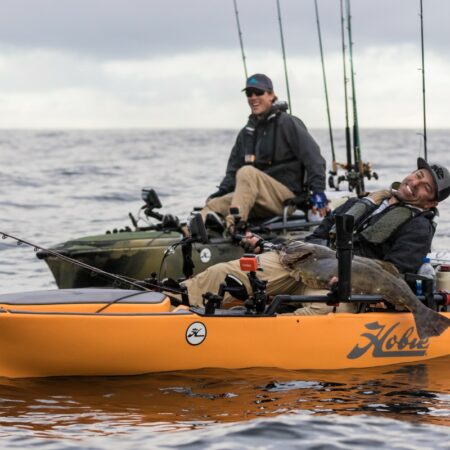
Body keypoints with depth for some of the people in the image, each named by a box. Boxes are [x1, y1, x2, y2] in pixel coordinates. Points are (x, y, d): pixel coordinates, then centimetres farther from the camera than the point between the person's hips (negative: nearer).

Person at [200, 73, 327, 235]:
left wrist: (318, 191, -19)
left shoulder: (288, 123, -1)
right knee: (214, 204, -17)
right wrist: (222, 191, 7)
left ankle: (234, 221, -52)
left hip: (288, 196, -7)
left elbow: (313, 157, -9)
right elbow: (233, 167, 23)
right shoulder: (247, 131, 21)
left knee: (247, 172, -32)